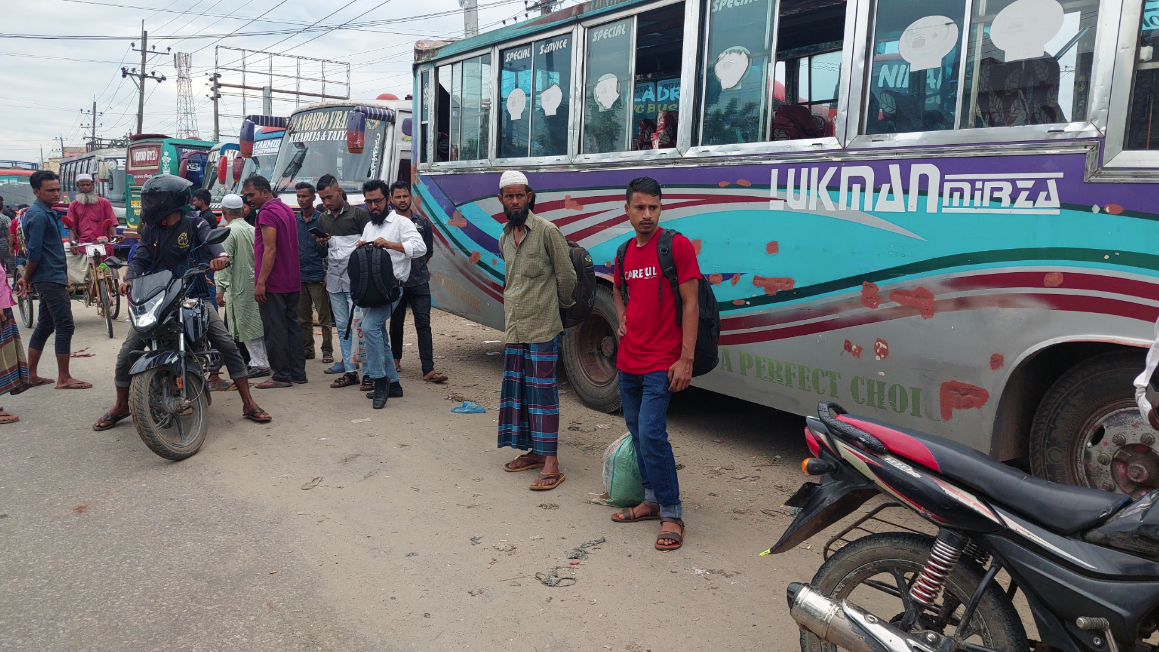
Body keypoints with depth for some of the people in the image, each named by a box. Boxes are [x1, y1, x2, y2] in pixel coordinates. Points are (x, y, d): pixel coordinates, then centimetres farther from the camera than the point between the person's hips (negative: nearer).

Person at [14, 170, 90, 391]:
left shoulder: (48, 213, 16)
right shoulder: (39, 215, -14)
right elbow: (34, 252, -18)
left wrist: (28, 278, 16)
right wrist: (28, 278, -6)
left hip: (52, 278, 10)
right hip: (51, 279, -10)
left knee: (44, 326, 14)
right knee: (65, 326, -7)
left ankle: (31, 375, 21)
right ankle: (64, 378, -2)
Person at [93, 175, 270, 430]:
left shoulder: (194, 224, -4)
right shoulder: (150, 229, 9)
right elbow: (141, 258, 2)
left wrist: (220, 254, -46)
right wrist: (129, 278, -19)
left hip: (193, 296, -3)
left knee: (227, 344, -13)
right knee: (127, 352, -2)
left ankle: (248, 404, -4)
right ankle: (120, 406, 20)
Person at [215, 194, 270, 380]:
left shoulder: (229, 231, -11)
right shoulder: (252, 229, 11)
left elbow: (225, 262, -16)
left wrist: (220, 289, -15)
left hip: (240, 286, -7)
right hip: (256, 283, 7)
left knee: (246, 325, -2)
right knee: (257, 323, 13)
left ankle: (260, 364, -1)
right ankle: (259, 361, 19)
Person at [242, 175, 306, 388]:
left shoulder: (267, 213, -13)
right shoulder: (287, 210, 16)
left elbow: (270, 250, -19)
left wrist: (261, 282, -19)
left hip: (273, 283, -9)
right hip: (292, 282, 9)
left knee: (275, 330, -4)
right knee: (292, 326, 11)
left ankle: (281, 375, -1)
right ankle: (298, 372, 15)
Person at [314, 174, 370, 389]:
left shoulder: (358, 214, -1)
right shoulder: (323, 219, 17)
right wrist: (321, 243, 1)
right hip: (334, 280, 6)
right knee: (342, 327, 6)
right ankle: (350, 371, 10)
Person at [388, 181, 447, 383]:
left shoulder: (423, 222, 7)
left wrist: (416, 266, 12)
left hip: (420, 282, 1)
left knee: (423, 324, -5)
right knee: (396, 323, 13)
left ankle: (429, 370, -9)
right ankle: (396, 359, 34)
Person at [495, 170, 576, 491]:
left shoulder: (547, 231, -10)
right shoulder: (504, 238, 13)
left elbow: (566, 277, -5)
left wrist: (560, 306, 8)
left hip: (542, 328, -7)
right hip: (514, 329, 7)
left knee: (542, 391, -7)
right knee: (517, 389, 11)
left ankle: (551, 463, -3)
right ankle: (534, 451, 24)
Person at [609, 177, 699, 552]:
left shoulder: (677, 246, -9)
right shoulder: (625, 253, 10)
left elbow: (690, 305, -12)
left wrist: (686, 359, -17)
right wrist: (622, 319, 11)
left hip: (662, 364, -7)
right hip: (628, 362, 7)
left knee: (651, 435, -13)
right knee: (637, 433, 14)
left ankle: (671, 515, 0)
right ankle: (652, 500, 29)